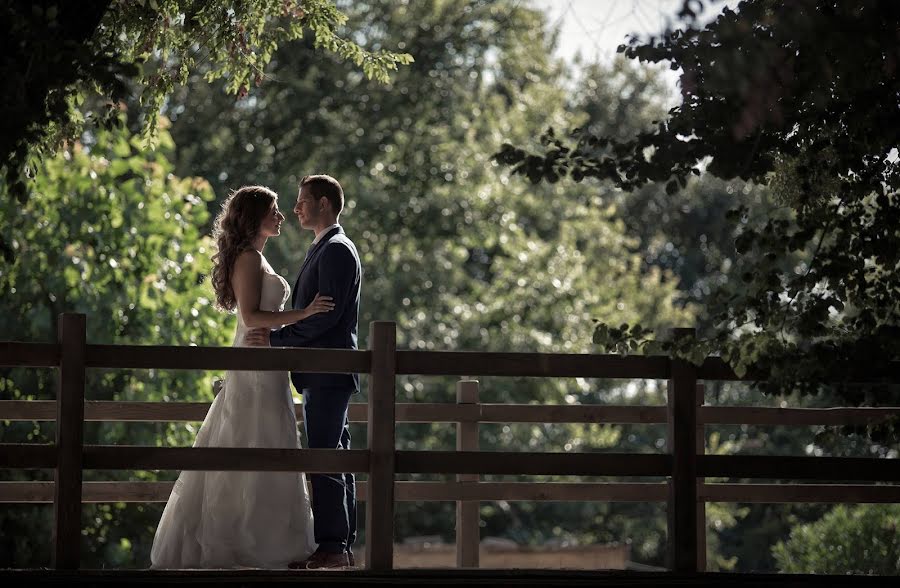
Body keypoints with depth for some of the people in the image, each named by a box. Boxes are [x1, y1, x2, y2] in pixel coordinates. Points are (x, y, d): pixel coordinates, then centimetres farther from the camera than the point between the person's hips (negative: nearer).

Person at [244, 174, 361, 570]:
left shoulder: (336, 250, -11)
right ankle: (341, 547, 13)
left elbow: (326, 314, -20)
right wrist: (280, 339, 16)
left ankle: (331, 546, -11)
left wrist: (277, 338, -16)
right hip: (323, 374, 11)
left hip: (328, 373, -11)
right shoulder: (324, 250, 21)